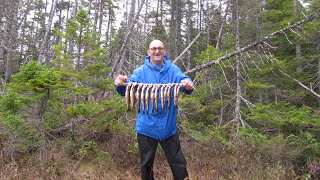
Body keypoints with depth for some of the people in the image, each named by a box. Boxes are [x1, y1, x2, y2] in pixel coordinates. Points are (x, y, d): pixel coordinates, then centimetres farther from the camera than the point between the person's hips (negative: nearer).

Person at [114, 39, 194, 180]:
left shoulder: (173, 69, 0)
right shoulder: (140, 71, 0)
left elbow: (184, 80, -17)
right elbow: (126, 90, -12)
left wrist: (189, 84, -41)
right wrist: (120, 84, -36)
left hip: (168, 126, 0)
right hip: (146, 126, 1)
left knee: (178, 163, 12)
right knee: (146, 164, 19)